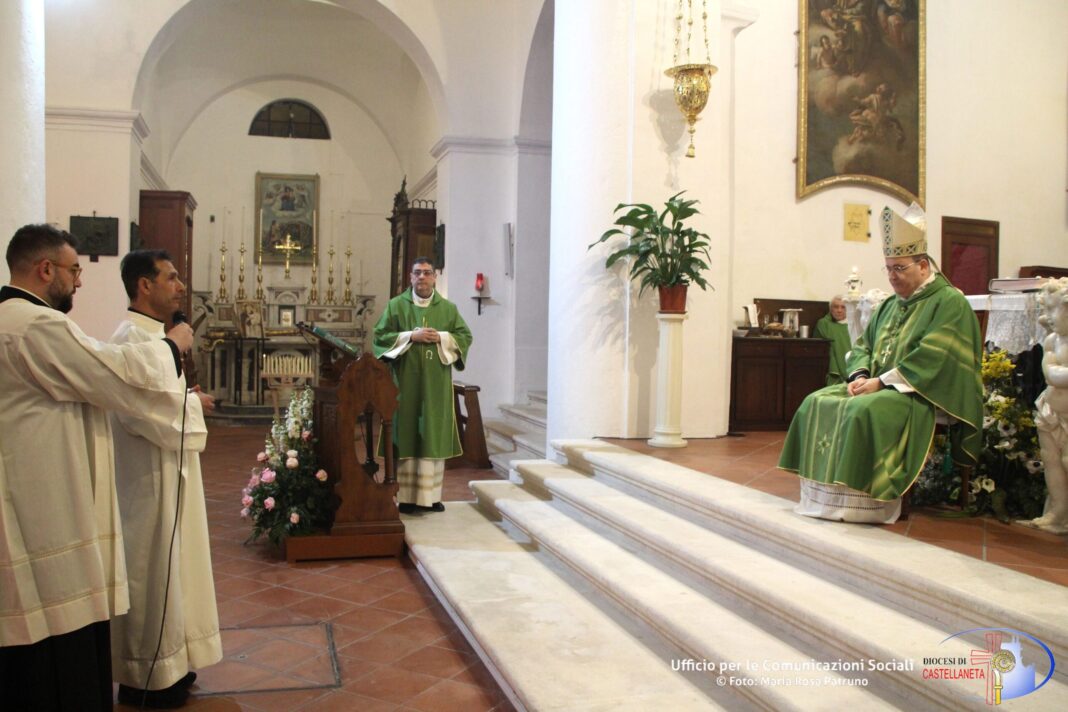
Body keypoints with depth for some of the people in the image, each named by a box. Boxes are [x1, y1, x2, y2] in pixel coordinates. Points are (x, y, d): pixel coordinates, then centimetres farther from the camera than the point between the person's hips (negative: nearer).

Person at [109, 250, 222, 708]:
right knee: (151, 571, 2)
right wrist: (192, 404, -14)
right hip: (149, 478, -10)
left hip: (166, 472, 10)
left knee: (166, 568, 17)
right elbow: (138, 413, -27)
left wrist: (186, 399, 3)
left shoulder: (152, 334, 13)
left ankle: (165, 664, 31)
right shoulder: (132, 337, -19)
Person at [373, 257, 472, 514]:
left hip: (436, 384, 2)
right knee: (406, 435, -1)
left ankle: (431, 495, 11)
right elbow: (380, 335, -1)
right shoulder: (396, 305, 4)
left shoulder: (448, 308, 9)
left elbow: (465, 336, 6)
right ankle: (405, 496, 4)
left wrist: (441, 337, -11)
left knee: (434, 436, 3)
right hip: (406, 381, -2)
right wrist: (410, 336, -13)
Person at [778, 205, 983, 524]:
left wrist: (882, 381, -20)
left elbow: (931, 358, -18)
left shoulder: (950, 303, -7)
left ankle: (862, 503, -26)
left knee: (865, 411, -34)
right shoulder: (889, 306, 18)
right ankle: (826, 493, -11)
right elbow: (863, 345, 17)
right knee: (817, 403, -9)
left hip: (918, 393, -8)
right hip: (877, 385, 8)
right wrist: (860, 375, -5)